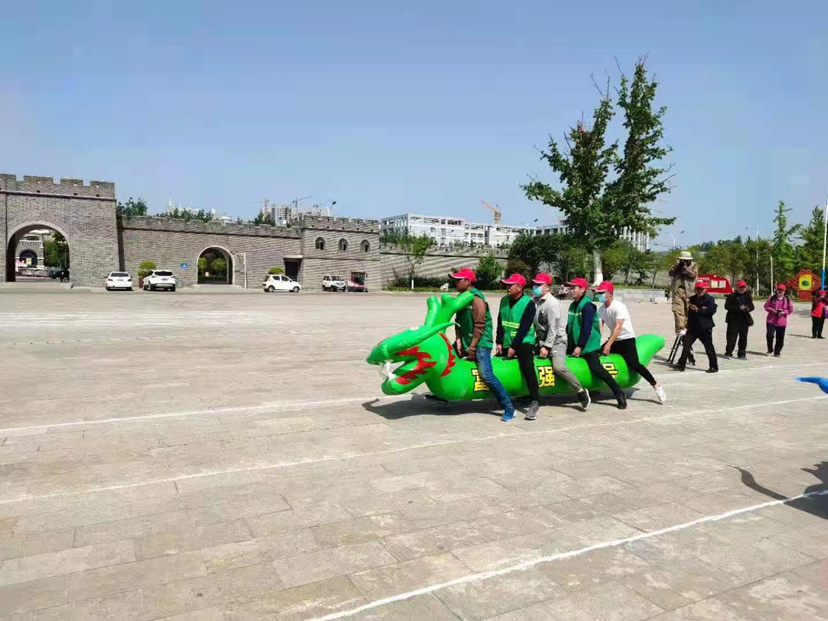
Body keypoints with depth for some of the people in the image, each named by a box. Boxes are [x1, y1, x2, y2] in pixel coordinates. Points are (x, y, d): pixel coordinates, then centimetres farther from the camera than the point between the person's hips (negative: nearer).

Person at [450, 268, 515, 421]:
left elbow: (479, 326, -19)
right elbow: (459, 322, 11)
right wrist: (459, 341, 1)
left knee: (486, 375, -17)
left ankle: (508, 407, -9)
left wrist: (472, 347, -17)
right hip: (466, 340, 9)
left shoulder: (476, 299, -17)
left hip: (480, 342, -9)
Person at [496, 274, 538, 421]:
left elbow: (524, 328, -16)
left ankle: (534, 403, -23)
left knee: (527, 367, -25)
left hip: (523, 342, -7)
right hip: (506, 343, 7)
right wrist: (499, 342, 0)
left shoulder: (528, 303, -11)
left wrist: (514, 347, -18)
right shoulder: (504, 301, 6)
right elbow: (500, 323, 8)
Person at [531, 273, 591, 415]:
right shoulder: (535, 301, 7)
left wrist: (547, 347, -20)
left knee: (558, 367, -24)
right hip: (542, 339, 8)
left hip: (556, 340, -8)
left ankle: (581, 391, -7)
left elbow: (553, 328, -19)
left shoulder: (552, 303, -17)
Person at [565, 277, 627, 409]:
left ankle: (619, 393, -6)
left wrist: (580, 346, -22)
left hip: (589, 345, -9)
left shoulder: (587, 306, -15)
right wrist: (570, 344, 15)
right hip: (574, 345, 9)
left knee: (596, 368, -17)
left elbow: (587, 329, -21)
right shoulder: (573, 305, 11)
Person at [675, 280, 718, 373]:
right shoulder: (692, 298, 12)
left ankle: (714, 367, 13)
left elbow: (712, 310, -17)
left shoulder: (709, 299, -5)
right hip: (693, 327, 5)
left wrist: (698, 310, -19)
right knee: (686, 344, 1)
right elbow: (689, 310, 15)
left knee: (709, 347, 2)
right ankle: (681, 364, 6)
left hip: (705, 327, -5)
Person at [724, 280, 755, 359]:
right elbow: (727, 306, -11)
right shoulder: (732, 296, -4)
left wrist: (748, 308, -12)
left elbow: (752, 306, 12)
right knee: (731, 336, -3)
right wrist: (739, 308, -19)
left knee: (743, 337, 8)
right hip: (733, 319, -4)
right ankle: (728, 353, 5)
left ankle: (742, 354, 16)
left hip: (745, 319, 4)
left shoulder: (748, 296, 10)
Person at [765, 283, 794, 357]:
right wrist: (772, 310, -13)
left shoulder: (787, 299, 2)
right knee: (770, 335, -10)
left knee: (780, 338, 5)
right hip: (771, 321, -1)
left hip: (782, 322, 1)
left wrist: (784, 312, -13)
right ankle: (770, 350, 11)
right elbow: (766, 306, 5)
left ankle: (777, 352, 17)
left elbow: (791, 309, 5)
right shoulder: (772, 298, 2)